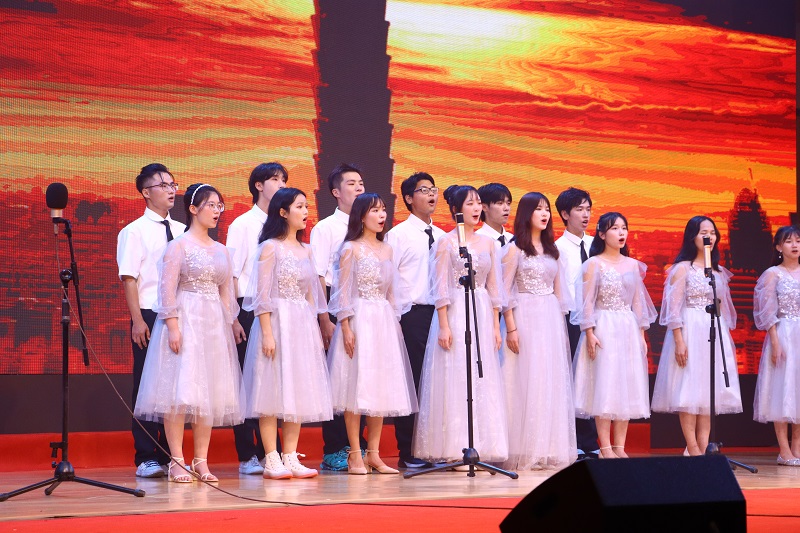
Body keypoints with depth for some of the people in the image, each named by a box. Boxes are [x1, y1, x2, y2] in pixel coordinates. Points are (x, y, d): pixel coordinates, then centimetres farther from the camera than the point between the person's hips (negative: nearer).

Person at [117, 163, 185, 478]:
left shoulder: (181, 231, 13)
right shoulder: (135, 231, -3)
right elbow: (129, 278, -8)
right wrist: (138, 320, -15)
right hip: (150, 315, -5)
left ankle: (170, 456, 15)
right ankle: (147, 459, 4)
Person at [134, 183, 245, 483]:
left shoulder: (221, 251, 15)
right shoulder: (178, 246, -3)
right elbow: (167, 289, -9)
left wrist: (230, 327, 11)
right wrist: (173, 326, -17)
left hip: (214, 324, 6)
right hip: (185, 321, -6)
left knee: (210, 392, 3)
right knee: (180, 390, -9)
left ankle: (201, 461, 7)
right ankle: (177, 462, -6)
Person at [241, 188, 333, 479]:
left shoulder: (306, 250, 15)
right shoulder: (270, 247, -5)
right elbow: (262, 294, -9)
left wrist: (316, 330, 13)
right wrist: (267, 333, -16)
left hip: (303, 325, 7)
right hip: (276, 323, -7)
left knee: (299, 390, 6)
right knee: (274, 389, -6)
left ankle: (291, 457, 10)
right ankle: (272, 460, -3)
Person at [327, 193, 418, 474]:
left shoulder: (386, 249, 15)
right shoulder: (351, 249, -3)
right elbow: (343, 291, -7)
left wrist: (394, 323, 13)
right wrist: (346, 327, -14)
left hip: (384, 322, 6)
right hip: (359, 321, -6)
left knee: (382, 386, 4)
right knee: (357, 384, -7)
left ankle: (373, 454, 9)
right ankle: (355, 455, -4)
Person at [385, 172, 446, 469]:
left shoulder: (441, 236, 16)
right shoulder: (398, 235, -1)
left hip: (439, 313, 5)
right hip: (411, 314, -5)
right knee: (411, 382, -4)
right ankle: (408, 453, 1)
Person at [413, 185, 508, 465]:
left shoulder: (488, 244, 12)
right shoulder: (446, 243, -2)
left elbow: (493, 288, 13)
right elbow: (440, 288, -6)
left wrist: (496, 326, 8)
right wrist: (443, 326, -13)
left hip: (483, 316, 5)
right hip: (455, 315, -5)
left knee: (483, 383, 3)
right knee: (454, 381, -5)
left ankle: (481, 448, 7)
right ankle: (454, 451, -3)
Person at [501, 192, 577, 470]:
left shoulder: (552, 250, 16)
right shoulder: (515, 248, 0)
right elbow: (505, 290, -5)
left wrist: (561, 326, 11)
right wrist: (511, 328, -13)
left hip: (551, 321, 6)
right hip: (525, 317, -5)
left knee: (552, 382, 3)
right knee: (526, 381, -7)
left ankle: (550, 450, 7)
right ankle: (525, 452, -5)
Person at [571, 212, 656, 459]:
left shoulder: (632, 265, 12)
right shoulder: (594, 264, -2)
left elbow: (637, 302, 14)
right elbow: (588, 301, -6)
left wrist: (641, 334, 10)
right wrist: (589, 333, -14)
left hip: (629, 330, 5)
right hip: (603, 329, -5)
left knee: (627, 387, 3)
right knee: (604, 385, -8)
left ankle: (620, 447, 8)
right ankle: (605, 448, -6)